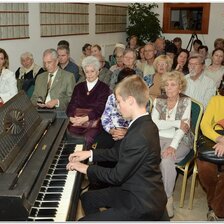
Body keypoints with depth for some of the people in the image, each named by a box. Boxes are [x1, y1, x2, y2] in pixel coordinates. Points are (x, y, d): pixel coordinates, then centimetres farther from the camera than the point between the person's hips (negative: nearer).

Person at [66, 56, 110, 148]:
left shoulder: (104, 88, 7)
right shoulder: (79, 87, 20)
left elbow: (100, 108, -5)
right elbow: (72, 105, 11)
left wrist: (85, 118, -20)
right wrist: (71, 117, -11)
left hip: (94, 121, -3)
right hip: (77, 122, 3)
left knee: (87, 138, -32)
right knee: (66, 134, -26)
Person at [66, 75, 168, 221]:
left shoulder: (139, 135, -30)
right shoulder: (145, 124, 1)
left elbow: (117, 176, -22)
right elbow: (121, 152, 13)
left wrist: (86, 168, -9)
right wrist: (90, 153, 10)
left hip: (143, 204, -9)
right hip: (142, 192, 9)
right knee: (87, 198, 19)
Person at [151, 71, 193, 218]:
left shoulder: (186, 101, 0)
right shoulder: (158, 101, 8)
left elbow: (184, 126, -11)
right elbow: (154, 123, -4)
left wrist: (173, 146, -24)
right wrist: (177, 123, -13)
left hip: (180, 140, -2)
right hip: (159, 138, 3)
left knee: (166, 160, -31)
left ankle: (167, 198, -11)